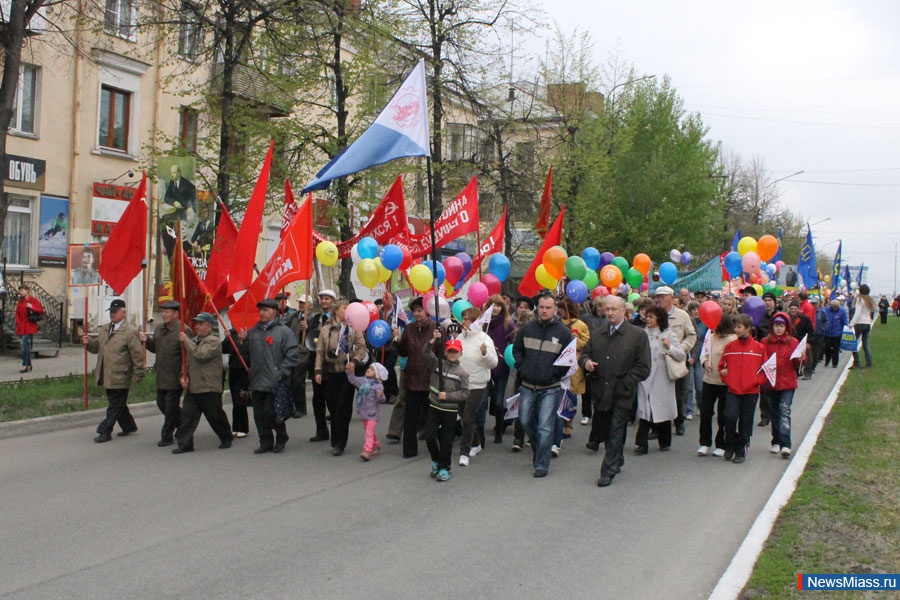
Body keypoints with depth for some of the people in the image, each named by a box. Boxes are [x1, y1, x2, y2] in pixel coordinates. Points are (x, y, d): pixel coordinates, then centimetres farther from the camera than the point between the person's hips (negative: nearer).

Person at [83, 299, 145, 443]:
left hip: (119, 376, -8)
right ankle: (129, 426, 32)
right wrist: (88, 343, -4)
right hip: (107, 376, 8)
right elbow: (97, 347, 19)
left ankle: (105, 432, 4)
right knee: (118, 404, 18)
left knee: (115, 406, -1)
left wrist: (138, 375, -15)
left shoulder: (130, 332, -12)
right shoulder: (105, 330, 14)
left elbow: (137, 354, -14)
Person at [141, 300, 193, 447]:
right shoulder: (159, 329, 10)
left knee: (171, 407, 0)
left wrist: (184, 375, -21)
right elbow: (155, 348, 19)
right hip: (161, 377, 8)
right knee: (161, 404, 16)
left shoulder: (184, 330, -15)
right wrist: (147, 340, -2)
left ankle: (167, 437, 13)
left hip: (175, 378, -8)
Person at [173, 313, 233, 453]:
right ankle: (185, 444, 2)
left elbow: (201, 354, -26)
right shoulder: (193, 340, 16)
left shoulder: (213, 341, -10)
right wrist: (184, 376, 6)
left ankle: (226, 439, 26)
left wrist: (186, 341, -18)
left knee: (216, 416, 6)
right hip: (192, 387, 7)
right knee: (187, 415, -1)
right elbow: (187, 361, 23)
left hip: (209, 389, -7)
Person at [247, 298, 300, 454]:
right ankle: (265, 442, 19)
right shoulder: (253, 331, 14)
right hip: (256, 382, 5)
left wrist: (281, 372, -12)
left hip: (275, 383, -5)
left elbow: (293, 354, -7)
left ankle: (281, 438, 15)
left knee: (271, 413, -6)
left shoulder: (283, 331, -3)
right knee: (259, 415, 7)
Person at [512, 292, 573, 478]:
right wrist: (522, 367, 3)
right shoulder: (527, 328, 3)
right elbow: (516, 349, 15)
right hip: (528, 386, 4)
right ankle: (538, 449, 40)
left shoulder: (564, 332, -5)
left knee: (545, 427, -4)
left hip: (551, 388, -4)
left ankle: (541, 464, 6)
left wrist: (556, 373, -9)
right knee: (526, 421, 13)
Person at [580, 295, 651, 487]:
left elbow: (643, 367, -5)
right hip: (600, 392, 5)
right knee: (604, 430, 15)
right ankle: (617, 461, 36)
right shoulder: (596, 334, 11)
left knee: (615, 433, -3)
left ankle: (608, 471, 3)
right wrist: (586, 362, -7)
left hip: (622, 395, -5)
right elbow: (585, 353, 18)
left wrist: (624, 384, -12)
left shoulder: (638, 335, -4)